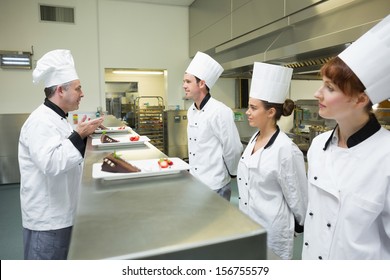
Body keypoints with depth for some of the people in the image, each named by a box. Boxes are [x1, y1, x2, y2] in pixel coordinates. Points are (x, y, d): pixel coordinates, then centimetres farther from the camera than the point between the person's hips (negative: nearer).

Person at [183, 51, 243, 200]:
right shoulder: (191, 111, 5)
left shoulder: (220, 112, -21)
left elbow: (233, 150, -19)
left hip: (214, 186, -7)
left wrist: (231, 173, -5)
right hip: (195, 182, 8)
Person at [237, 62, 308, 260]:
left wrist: (297, 225, -2)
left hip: (271, 229, -8)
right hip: (249, 224, 8)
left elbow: (297, 197, -15)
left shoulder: (286, 149, -25)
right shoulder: (255, 138, 0)